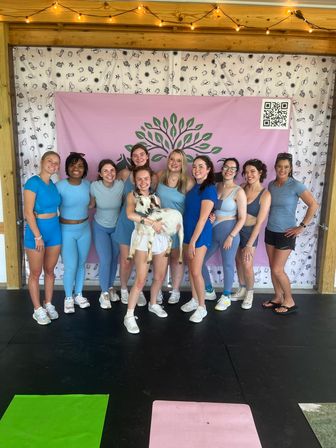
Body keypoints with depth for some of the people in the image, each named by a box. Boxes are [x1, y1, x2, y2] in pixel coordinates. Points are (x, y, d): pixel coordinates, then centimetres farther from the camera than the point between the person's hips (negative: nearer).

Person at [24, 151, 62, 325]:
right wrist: (38, 236, -19)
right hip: (36, 230, -6)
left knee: (50, 271, 16)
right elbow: (28, 212, -18)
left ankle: (49, 304, 30)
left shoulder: (53, 185, 6)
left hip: (54, 230, 6)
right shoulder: (33, 182, -14)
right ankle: (38, 309, 20)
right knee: (35, 273, 7)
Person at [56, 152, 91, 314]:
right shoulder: (60, 185, -16)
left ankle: (78, 295, 33)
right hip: (67, 230, -4)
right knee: (71, 266, -1)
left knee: (81, 264, 14)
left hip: (85, 229, 4)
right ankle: (68, 297, 22)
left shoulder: (87, 185, -3)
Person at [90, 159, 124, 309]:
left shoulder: (121, 185, -20)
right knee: (105, 260, -8)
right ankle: (104, 293, 14)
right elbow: (91, 204, -4)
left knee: (114, 259, 14)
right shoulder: (94, 186, -21)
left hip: (117, 227, 2)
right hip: (100, 227, -2)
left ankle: (110, 287, 37)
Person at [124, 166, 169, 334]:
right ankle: (129, 316, 3)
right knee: (140, 280, -9)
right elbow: (130, 214, -19)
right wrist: (151, 222, -23)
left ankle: (153, 304, 36)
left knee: (160, 277, 12)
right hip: (143, 238, -5)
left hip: (161, 237, 5)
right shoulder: (132, 195, 0)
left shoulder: (156, 197, 15)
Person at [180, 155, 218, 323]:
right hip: (188, 231, 8)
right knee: (190, 269, 15)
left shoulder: (209, 189, -15)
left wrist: (193, 242, -18)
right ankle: (194, 300, 29)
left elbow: (203, 219, -18)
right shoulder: (193, 187, 9)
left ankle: (202, 307, 11)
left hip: (200, 234, -7)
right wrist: (189, 239, 7)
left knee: (196, 272, -4)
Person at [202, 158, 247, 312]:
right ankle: (209, 291, 28)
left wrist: (231, 236, -15)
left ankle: (226, 297, 27)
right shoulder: (216, 186, 4)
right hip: (212, 230, 6)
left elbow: (242, 218, -10)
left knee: (227, 264, 6)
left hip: (229, 230, -5)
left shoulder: (238, 192, -10)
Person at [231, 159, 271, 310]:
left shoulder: (265, 194, -13)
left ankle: (249, 293, 22)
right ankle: (242, 290, 34)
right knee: (239, 262, 14)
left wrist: (249, 245, -14)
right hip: (236, 229, 4)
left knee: (247, 266, -3)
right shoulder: (243, 188, -2)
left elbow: (259, 222, -14)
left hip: (250, 231, -4)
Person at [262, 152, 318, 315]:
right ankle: (278, 298, 27)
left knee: (277, 270, -5)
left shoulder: (295, 185, -13)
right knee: (273, 268, 10)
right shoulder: (271, 185, 3)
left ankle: (289, 302, 14)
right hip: (270, 231, 6)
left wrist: (302, 227, -14)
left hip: (286, 234, -6)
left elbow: (313, 205, -15)